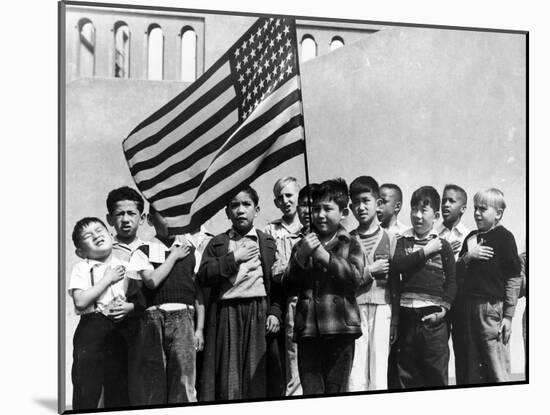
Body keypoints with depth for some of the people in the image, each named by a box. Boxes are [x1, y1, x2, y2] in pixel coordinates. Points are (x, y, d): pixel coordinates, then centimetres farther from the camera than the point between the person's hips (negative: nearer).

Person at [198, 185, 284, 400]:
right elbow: (203, 276, 0)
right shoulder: (217, 243, 14)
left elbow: (278, 282, 6)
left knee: (259, 374, -2)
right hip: (226, 314, 0)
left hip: (260, 313, 0)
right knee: (228, 374, -2)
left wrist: (275, 312, -6)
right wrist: (234, 258, -5)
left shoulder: (268, 243, 13)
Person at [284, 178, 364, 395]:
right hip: (308, 329, 2)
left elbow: (355, 277, -7)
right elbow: (289, 285, 8)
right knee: (310, 392, -2)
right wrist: (301, 256, -7)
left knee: (337, 390, 3)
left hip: (340, 328, -2)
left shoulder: (350, 244, 10)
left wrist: (326, 257, -12)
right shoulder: (302, 245, 16)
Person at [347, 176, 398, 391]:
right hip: (355, 308, 0)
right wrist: (370, 271, -6)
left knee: (379, 376, -1)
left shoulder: (389, 238, 8)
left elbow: (396, 281, 7)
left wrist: (395, 319, 2)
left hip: (382, 308, 0)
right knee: (355, 377, -2)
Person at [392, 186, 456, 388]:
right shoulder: (404, 242, 10)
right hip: (407, 316, 2)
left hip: (432, 317, -2)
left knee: (436, 375, 0)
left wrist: (444, 309, -9)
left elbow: (452, 281, 2)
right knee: (406, 376, 8)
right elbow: (397, 264, -9)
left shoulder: (442, 245, 4)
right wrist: (426, 251, -9)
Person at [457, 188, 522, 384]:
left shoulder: (504, 237, -5)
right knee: (473, 371, 12)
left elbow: (514, 278, -6)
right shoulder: (471, 238, 13)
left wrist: (508, 315, -9)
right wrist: (468, 256, -6)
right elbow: (458, 272, 14)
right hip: (470, 306, 6)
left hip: (493, 307, -6)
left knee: (497, 371, -4)